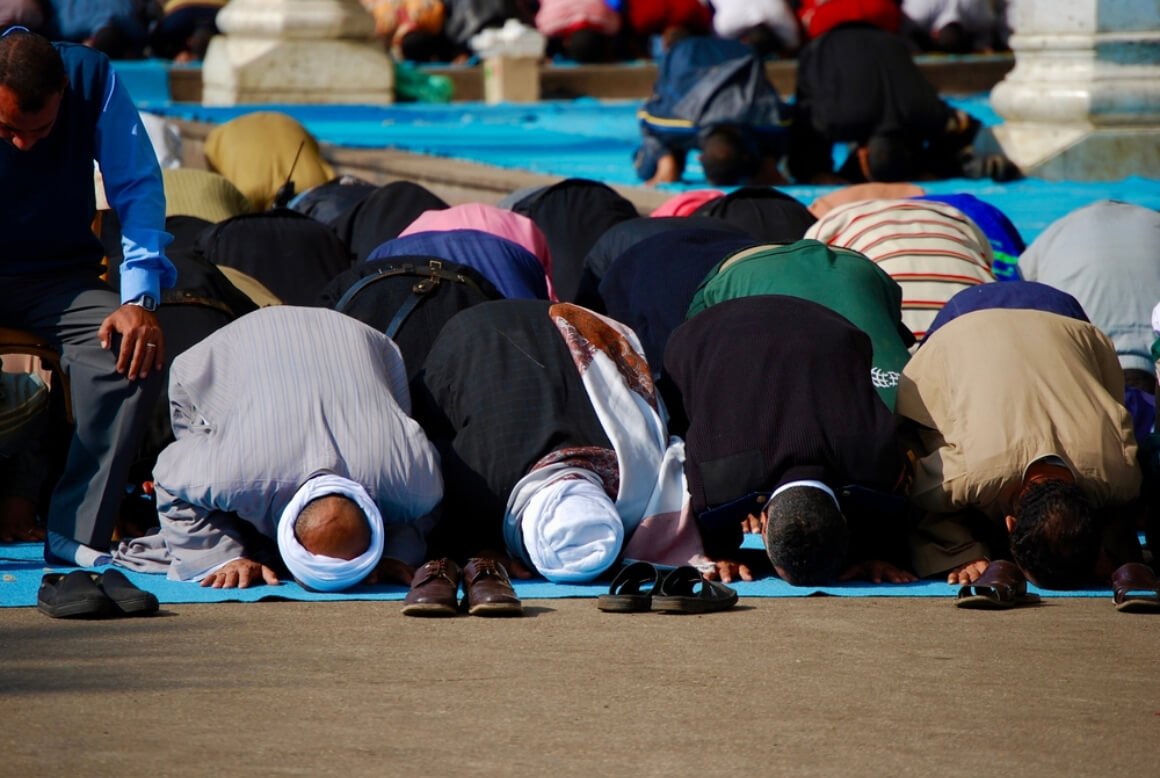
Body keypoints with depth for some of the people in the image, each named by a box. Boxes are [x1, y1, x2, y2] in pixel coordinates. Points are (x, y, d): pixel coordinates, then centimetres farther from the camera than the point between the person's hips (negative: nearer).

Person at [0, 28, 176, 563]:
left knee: (135, 355, -28)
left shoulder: (91, 79, -14)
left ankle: (75, 534, -22)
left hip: (59, 275, 2)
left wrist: (140, 298, -17)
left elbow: (137, 188, -6)